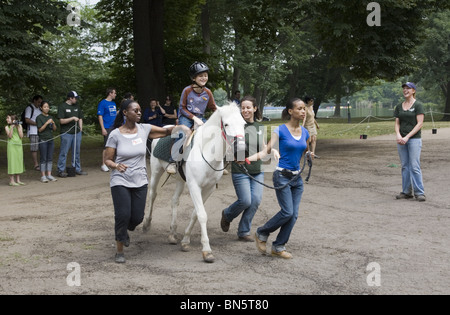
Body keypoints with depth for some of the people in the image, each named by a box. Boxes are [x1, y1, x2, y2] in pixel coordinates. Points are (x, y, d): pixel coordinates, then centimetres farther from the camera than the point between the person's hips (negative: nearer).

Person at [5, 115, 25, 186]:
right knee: (12, 161, -5)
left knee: (19, 162, 6)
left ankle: (18, 180, 14)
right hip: (11, 145, -3)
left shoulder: (20, 126, 7)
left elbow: (21, 136, -2)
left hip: (19, 146, 3)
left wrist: (18, 127, -7)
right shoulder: (7, 127, 1)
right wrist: (12, 127, -17)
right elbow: (10, 136, -12)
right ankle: (12, 181, -2)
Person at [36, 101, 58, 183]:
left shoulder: (50, 117, 13)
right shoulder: (39, 117, -3)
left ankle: (49, 175, 11)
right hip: (43, 140, -5)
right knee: (43, 159, -3)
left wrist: (53, 123, -7)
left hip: (51, 139, 5)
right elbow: (40, 129, -10)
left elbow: (55, 129, 12)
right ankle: (43, 176, 1)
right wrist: (47, 123, -19)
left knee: (50, 158, 6)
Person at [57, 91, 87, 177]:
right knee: (64, 153, -5)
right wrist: (72, 118, -17)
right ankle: (61, 170, 0)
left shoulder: (77, 106, 15)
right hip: (66, 133, -6)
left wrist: (80, 128, 10)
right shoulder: (62, 107, -4)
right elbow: (61, 121, -10)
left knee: (77, 152, 12)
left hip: (77, 133, 6)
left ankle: (77, 169, 20)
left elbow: (80, 118, 20)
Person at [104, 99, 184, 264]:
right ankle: (120, 251, 10)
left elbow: (166, 131, 9)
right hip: (120, 181, -3)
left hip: (140, 181, 3)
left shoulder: (144, 129, 1)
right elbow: (108, 160, -4)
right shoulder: (115, 135, -7)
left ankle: (124, 230, 40)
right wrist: (116, 166, -25)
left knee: (137, 217, 3)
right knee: (123, 215, -10)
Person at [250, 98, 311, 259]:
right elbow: (266, 152, -11)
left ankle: (278, 247, 13)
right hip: (282, 176, -6)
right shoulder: (280, 131, -9)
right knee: (287, 212, -12)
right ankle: (261, 233, 11)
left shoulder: (305, 132, 8)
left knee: (294, 214, 2)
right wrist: (247, 159, -23)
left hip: (297, 178, 6)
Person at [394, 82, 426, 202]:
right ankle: (407, 192, 12)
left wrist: (407, 137, -14)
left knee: (415, 166, -10)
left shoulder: (418, 105, -3)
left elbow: (420, 124, -9)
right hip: (401, 140, 5)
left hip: (414, 139, -5)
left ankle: (420, 193, -7)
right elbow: (397, 123, 13)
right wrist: (398, 135, -8)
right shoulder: (399, 107, 13)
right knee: (405, 166, 6)